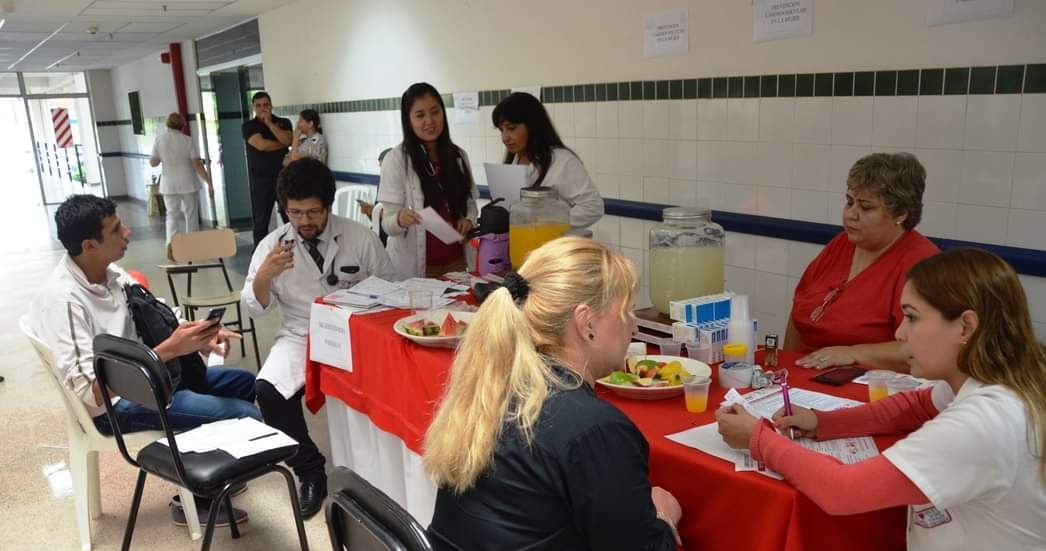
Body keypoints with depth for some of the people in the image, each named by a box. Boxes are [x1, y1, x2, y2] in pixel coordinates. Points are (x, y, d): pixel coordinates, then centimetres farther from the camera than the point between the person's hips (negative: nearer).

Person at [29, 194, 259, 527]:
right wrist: (170, 349, -34)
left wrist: (200, 335, -15)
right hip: (115, 404, -9)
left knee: (245, 383, 17)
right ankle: (198, 501, 8)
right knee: (245, 417, -17)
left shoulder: (110, 273, 0)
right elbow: (91, 390, -30)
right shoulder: (62, 300, -26)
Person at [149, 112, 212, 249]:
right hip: (187, 183, -2)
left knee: (172, 214, 9)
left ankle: (171, 243, -9)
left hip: (169, 184, 2)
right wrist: (209, 182, -7)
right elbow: (197, 165, -12)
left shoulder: (159, 139, -2)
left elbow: (152, 163, 1)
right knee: (191, 214, 11)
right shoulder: (188, 140, -8)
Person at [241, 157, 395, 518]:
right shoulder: (273, 244, 2)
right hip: (300, 337, 2)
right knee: (269, 391, -26)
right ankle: (310, 473, -4)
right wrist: (264, 274, -19)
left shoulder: (361, 237, -2)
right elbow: (254, 308, 1)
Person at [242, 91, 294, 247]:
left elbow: (287, 140, -10)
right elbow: (261, 145, -13)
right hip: (261, 180, -1)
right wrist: (283, 144, -2)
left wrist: (269, 123, -9)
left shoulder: (283, 122, 9)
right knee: (261, 221, 2)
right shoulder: (249, 126, 3)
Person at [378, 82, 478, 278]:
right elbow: (388, 222, -11)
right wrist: (400, 219, -33)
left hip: (455, 260, 4)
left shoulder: (458, 156, 2)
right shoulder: (396, 159, -10)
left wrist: (468, 220, -8)